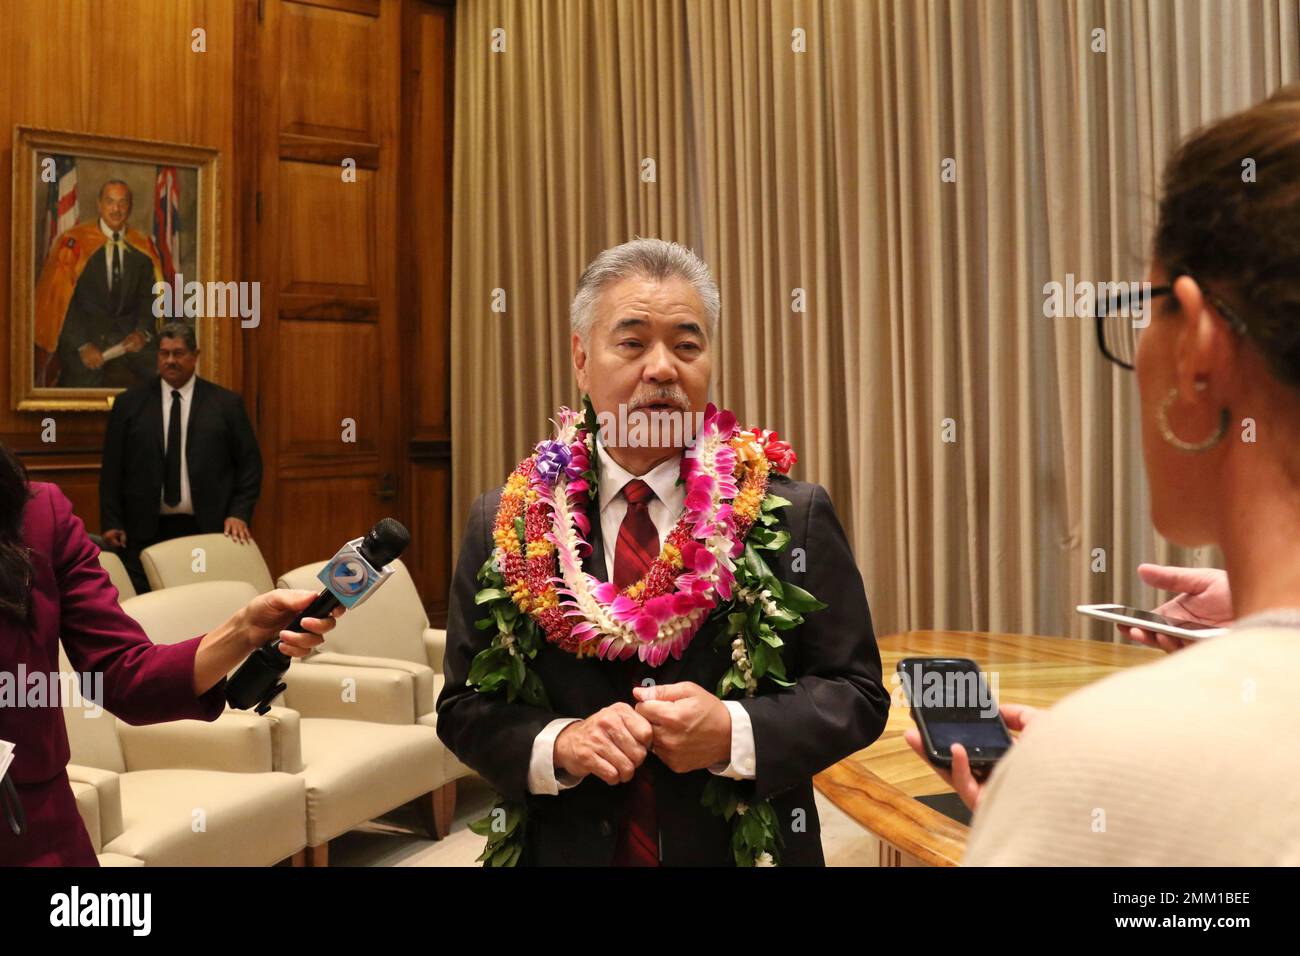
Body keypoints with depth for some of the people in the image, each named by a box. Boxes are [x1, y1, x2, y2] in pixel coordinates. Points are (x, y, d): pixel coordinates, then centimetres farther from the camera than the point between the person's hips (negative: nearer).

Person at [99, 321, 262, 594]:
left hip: (208, 530, -1)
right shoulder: (129, 403, 9)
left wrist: (239, 514, -4)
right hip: (145, 531, 1)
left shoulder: (226, 403, 6)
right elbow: (112, 468, 8)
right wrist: (112, 523, 2)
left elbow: (249, 463, 7)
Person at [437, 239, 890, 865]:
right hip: (564, 848, 1)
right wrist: (558, 745, -20)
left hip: (748, 849, 0)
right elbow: (465, 707, -2)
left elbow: (857, 694, -6)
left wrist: (732, 733, -22)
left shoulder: (795, 515, -9)